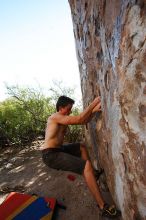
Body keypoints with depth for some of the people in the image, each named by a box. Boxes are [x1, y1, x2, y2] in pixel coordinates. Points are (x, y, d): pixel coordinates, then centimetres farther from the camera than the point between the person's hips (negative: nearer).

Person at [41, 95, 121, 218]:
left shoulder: (63, 118, 12)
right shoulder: (56, 117, -16)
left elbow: (83, 121, 8)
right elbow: (78, 120, -26)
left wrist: (93, 110, -5)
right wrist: (93, 103, -19)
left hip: (58, 150, 10)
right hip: (51, 155, -10)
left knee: (82, 147, 21)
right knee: (86, 165, -18)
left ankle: (90, 173, 28)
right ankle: (103, 207, -9)